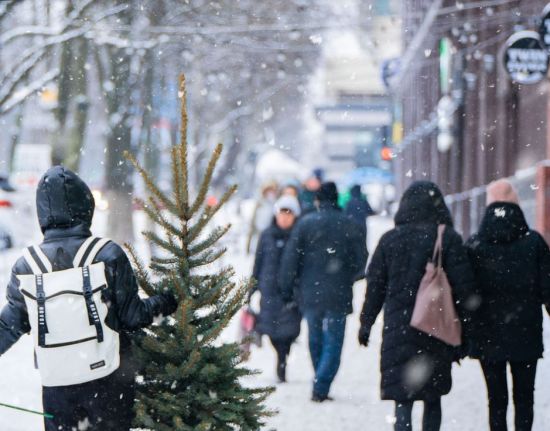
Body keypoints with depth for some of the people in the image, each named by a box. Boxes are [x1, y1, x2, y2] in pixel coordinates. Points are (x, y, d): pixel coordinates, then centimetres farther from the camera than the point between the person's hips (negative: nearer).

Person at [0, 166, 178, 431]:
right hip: (107, 379, -2)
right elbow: (132, 316, -7)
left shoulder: (26, 266, -5)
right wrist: (164, 303, 12)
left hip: (56, 385, 2)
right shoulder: (108, 255, -12)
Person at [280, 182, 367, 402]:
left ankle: (321, 386, 22)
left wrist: (287, 289, 4)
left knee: (315, 341, 16)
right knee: (333, 343, 2)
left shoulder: (305, 223, -3)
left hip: (310, 293, 1)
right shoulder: (348, 226, -4)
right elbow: (361, 260, -1)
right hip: (338, 295, -1)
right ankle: (320, 387, -12)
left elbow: (290, 259, -5)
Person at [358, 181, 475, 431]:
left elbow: (374, 286, 6)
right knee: (433, 399, 15)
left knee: (402, 399, -3)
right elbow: (463, 287, -7)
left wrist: (366, 324, 15)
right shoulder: (448, 239, -4)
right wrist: (465, 326, 1)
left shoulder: (389, 239, 2)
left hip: (398, 330, 0)